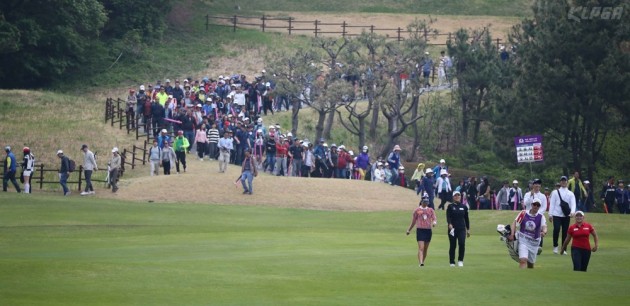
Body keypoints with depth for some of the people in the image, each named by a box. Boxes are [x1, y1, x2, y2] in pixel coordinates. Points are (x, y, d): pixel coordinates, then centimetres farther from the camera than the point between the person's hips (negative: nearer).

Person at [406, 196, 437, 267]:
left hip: (428, 230, 3)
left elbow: (434, 219, 0)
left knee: (426, 248, 10)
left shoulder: (431, 210, 9)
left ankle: (423, 261, 23)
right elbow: (413, 221, 11)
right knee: (421, 247, -15)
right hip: (420, 230, -3)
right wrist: (409, 230, 12)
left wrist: (434, 223, -23)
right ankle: (420, 262, -24)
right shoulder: (417, 210, 4)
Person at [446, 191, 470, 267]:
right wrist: (449, 224, -28)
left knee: (462, 243, -17)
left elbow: (466, 218, 15)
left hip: (462, 229, 1)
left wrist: (468, 229, 14)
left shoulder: (464, 207, 11)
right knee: (452, 245, 2)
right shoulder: (450, 206, 3)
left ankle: (460, 260, -7)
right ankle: (452, 262, 12)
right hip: (452, 229, -1)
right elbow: (448, 217, -9)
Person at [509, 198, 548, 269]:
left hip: (534, 242, 2)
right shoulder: (524, 213, -5)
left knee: (530, 264, 13)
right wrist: (512, 234, -13)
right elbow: (515, 222, -1)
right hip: (523, 240, -2)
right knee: (523, 260, -21)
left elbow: (544, 226, -20)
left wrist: (544, 232, -44)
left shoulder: (541, 217, -4)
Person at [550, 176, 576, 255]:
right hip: (557, 215, -1)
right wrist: (550, 214, -3)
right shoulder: (555, 192, 8)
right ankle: (555, 246, 0)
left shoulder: (570, 194, 10)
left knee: (565, 232, 2)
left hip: (566, 216, 1)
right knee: (556, 229, -17)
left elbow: (573, 204, -1)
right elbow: (552, 204, 5)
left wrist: (572, 212, -21)